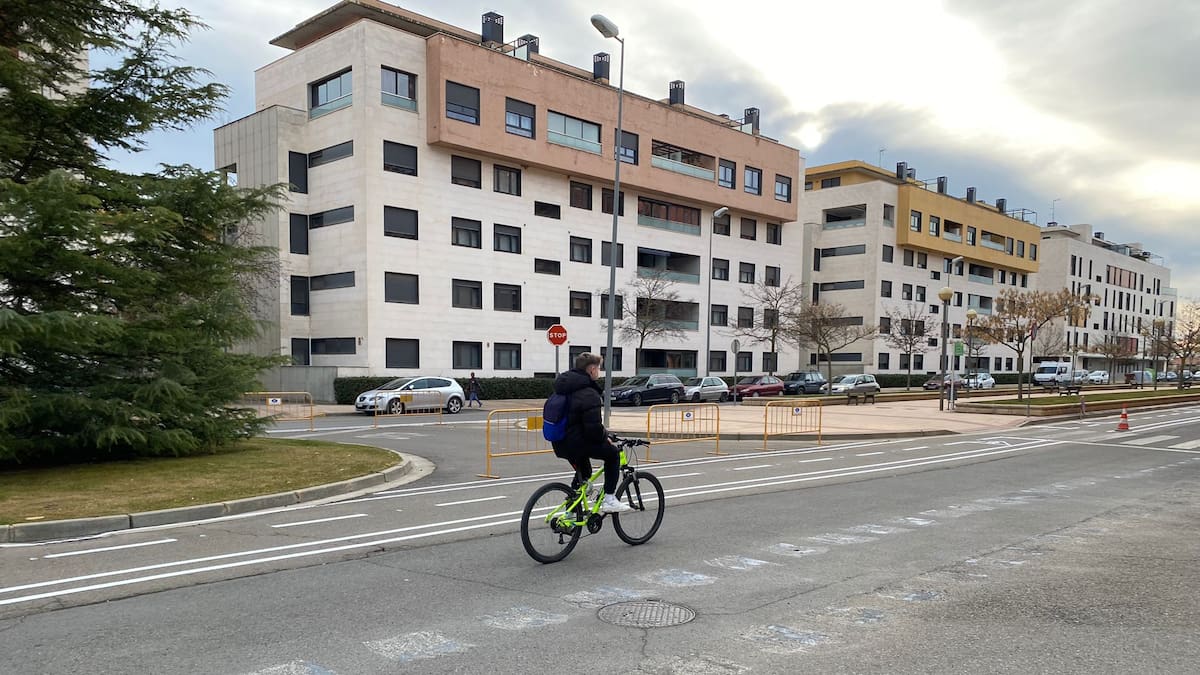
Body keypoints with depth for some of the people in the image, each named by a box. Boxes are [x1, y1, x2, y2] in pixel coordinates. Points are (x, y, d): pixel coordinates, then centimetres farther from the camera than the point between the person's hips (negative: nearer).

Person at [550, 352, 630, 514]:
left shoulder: (565, 388, 11)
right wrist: (605, 438, -3)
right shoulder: (589, 394, -19)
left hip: (560, 444, 9)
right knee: (612, 453, 9)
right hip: (577, 443, -9)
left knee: (583, 473, 28)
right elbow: (594, 428, -23)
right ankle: (609, 500, 6)